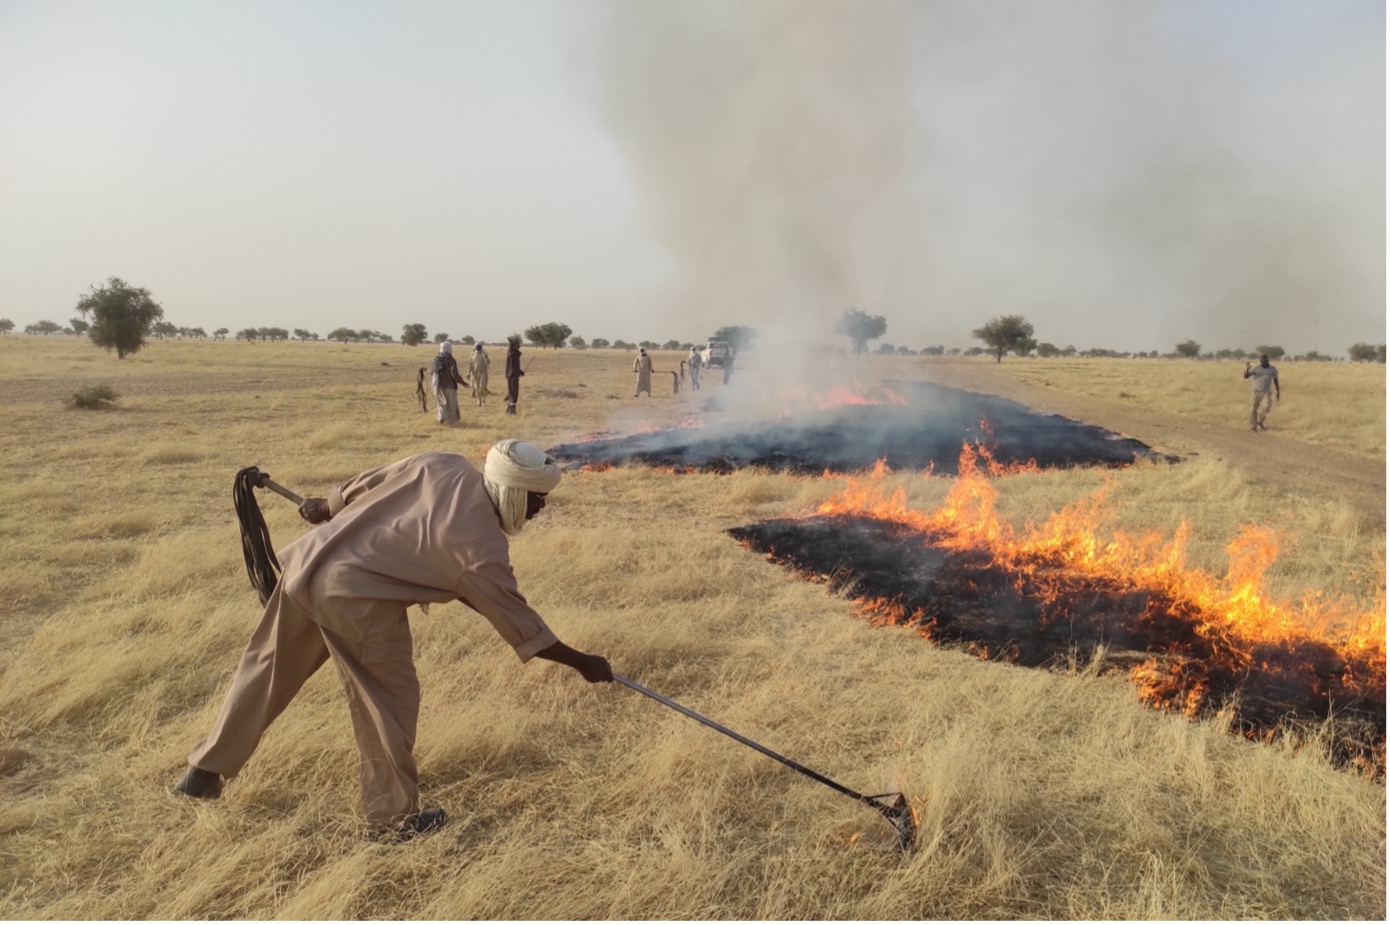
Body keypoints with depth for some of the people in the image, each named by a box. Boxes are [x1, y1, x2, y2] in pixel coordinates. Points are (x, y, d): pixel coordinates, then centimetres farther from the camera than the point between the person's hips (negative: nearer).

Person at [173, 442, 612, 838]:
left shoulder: (440, 465, 2)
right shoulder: (481, 543, -14)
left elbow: (360, 486, 14)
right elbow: (518, 621, -6)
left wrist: (324, 508, 33)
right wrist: (583, 663, 3)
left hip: (310, 562, 8)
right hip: (357, 597, -8)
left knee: (266, 672, 23)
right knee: (390, 700, 9)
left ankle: (205, 770, 42)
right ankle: (395, 815, 22)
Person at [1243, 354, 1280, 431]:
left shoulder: (1272, 370, 5)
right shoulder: (1255, 369, -1)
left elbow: (1275, 381, 12)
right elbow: (1246, 376, -10)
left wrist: (1277, 392, 9)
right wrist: (1247, 369, -29)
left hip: (1265, 392, 0)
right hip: (1255, 391, 0)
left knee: (1266, 406, -21)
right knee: (1253, 410, 0)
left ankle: (1260, 421, 2)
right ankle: (1253, 426, 12)